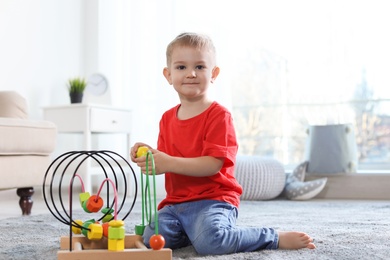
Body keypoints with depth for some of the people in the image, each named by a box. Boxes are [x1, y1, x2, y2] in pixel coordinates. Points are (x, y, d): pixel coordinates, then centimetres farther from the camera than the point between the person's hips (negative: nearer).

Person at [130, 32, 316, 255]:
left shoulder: (218, 115, -8)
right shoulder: (167, 118, 13)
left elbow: (213, 165, -18)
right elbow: (165, 162, 14)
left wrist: (170, 163, -25)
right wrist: (150, 154, -8)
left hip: (213, 198, -6)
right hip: (176, 201, 6)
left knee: (209, 242, -32)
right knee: (151, 240, -17)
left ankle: (275, 238, -8)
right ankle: (193, 229, 11)